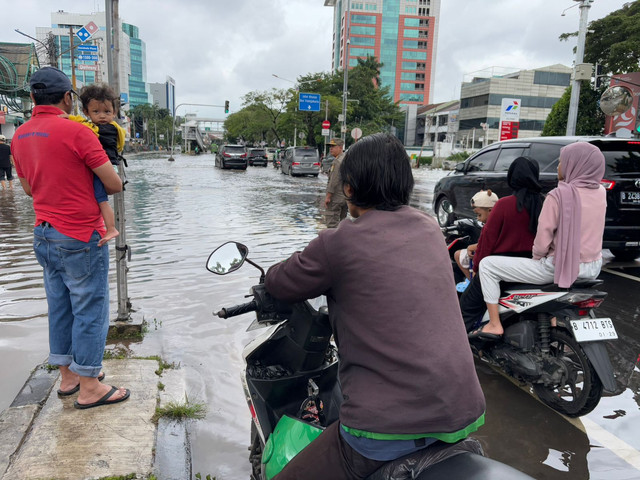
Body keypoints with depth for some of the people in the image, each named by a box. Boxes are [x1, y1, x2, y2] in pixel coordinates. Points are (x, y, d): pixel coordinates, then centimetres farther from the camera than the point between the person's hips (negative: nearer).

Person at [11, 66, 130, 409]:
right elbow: (114, 185, -13)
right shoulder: (75, 131, -16)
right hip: (81, 238, -8)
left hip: (44, 236, 8)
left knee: (59, 307, 17)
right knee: (90, 310, 2)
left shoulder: (19, 136, 8)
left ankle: (68, 376, 30)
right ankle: (89, 388, 11)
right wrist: (90, 185, 7)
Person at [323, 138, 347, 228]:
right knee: (342, 220, 16)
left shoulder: (338, 161, -16)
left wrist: (328, 196, -19)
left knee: (332, 222, -9)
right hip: (345, 196, 10)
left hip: (336, 197, -10)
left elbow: (334, 180, -22)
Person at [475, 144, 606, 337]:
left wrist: (536, 257, 2)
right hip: (593, 268, 8)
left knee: (487, 265, -1)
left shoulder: (559, 195, -19)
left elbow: (543, 238, -17)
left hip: (559, 268, -7)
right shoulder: (600, 192, 1)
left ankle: (495, 325, 2)